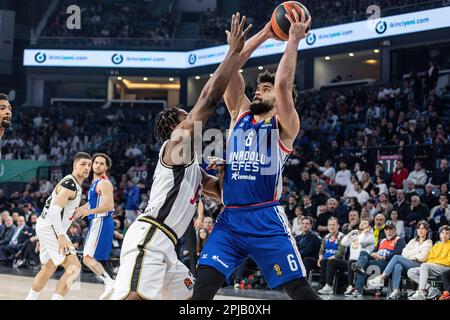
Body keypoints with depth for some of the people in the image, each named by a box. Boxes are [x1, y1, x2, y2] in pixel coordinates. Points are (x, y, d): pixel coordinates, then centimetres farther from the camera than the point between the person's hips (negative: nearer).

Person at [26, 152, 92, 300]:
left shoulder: (76, 185, 15)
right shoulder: (69, 184, -17)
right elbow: (54, 211, -25)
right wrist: (61, 236, -30)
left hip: (48, 227, 11)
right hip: (50, 227, -11)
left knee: (48, 269, 22)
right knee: (74, 267, -16)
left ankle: (30, 299, 32)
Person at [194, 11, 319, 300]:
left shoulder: (284, 125, 4)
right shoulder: (240, 114, 18)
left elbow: (283, 84, -13)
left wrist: (294, 40, -4)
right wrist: (265, 34, 13)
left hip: (266, 220, -4)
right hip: (230, 219, 4)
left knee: (299, 290, -5)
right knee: (203, 285, -9)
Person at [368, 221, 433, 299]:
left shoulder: (428, 243, 11)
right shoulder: (413, 241, 28)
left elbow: (422, 257, -3)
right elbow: (404, 253, 14)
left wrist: (410, 256, 4)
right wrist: (416, 252, 1)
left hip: (418, 265, -4)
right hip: (407, 264, 4)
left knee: (397, 257, -26)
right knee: (397, 266, -33)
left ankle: (381, 278, -32)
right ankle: (395, 290, -46)